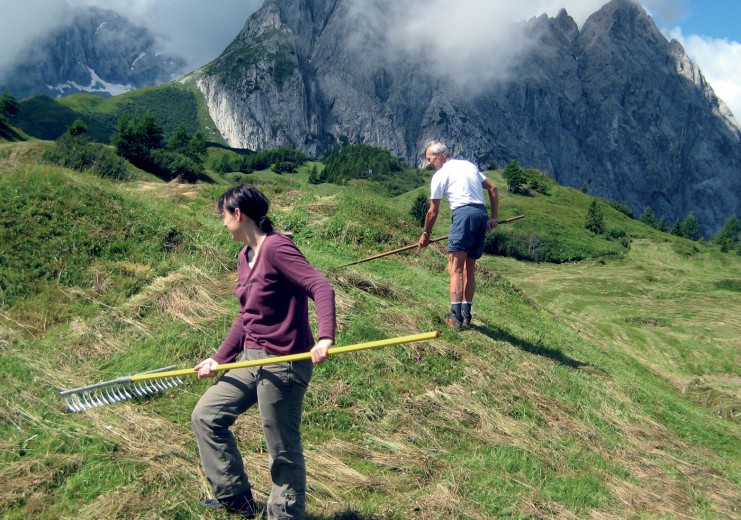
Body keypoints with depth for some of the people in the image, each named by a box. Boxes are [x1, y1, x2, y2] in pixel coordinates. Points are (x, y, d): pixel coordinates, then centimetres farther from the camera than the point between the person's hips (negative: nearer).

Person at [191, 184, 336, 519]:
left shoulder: (276, 247, -17)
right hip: (252, 360, 10)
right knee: (205, 415, 15)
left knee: (283, 452, 4)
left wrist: (325, 338, -41)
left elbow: (322, 288, -27)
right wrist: (218, 359, 22)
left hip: (283, 365, -10)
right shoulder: (246, 256, 11)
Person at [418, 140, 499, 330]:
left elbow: (433, 212, 8)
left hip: (464, 214, -7)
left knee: (455, 269, -8)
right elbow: (493, 188, 20)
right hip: (482, 215, 7)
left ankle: (456, 316, -17)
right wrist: (494, 217, 18)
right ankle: (466, 315, 15)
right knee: (469, 269, 13)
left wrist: (426, 234, 21)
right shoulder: (469, 165, 24)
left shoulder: (440, 175, 6)